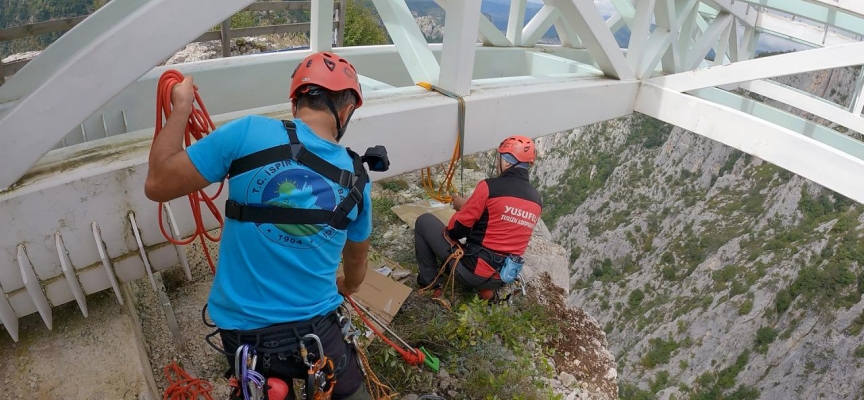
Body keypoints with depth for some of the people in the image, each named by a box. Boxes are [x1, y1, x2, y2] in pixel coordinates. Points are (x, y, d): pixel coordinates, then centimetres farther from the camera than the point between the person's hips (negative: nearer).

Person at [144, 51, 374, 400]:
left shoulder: (249, 133, -16)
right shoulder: (356, 178, -3)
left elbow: (157, 185, -8)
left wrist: (181, 106, 3)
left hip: (244, 332, 0)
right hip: (317, 329, 1)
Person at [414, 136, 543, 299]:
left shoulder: (490, 187, -14)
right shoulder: (536, 200, 5)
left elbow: (458, 227, -10)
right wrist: (467, 206, 20)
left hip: (473, 270, -6)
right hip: (501, 278, 6)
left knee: (425, 221, 10)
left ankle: (430, 280, 13)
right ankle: (483, 287, 15)